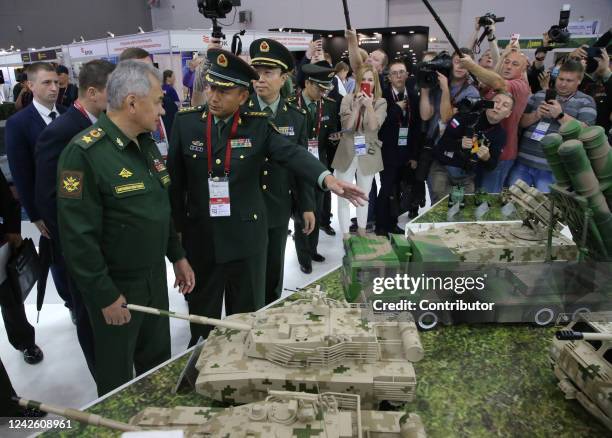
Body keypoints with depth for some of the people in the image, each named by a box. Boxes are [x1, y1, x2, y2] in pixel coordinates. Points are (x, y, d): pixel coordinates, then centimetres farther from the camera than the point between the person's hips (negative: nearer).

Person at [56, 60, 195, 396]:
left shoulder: (146, 143, 6)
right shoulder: (84, 153, -21)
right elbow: (78, 236, -22)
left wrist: (177, 256, 11)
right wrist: (105, 296, -18)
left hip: (155, 277, 8)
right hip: (115, 287, -7)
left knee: (159, 364, 24)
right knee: (117, 380, 15)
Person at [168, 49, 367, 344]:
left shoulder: (259, 125, -6)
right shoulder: (185, 122, -3)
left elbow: (292, 153, -20)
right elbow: (175, 179, 1)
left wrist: (327, 178, -38)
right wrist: (176, 227, 2)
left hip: (246, 237, -1)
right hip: (200, 237, 1)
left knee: (247, 314, 15)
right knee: (202, 314, 19)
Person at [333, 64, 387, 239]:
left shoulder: (381, 102, -2)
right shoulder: (348, 99, -2)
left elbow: (374, 126, -15)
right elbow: (347, 125, -12)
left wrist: (369, 105, -24)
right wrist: (357, 105, -21)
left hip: (368, 154, 1)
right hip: (347, 153, -1)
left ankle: (361, 231, 30)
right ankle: (345, 235, 10)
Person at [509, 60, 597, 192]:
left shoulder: (586, 101, 4)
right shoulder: (540, 95, 13)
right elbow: (521, 122, 11)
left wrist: (560, 115, -19)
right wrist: (536, 115, -9)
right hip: (522, 161, 3)